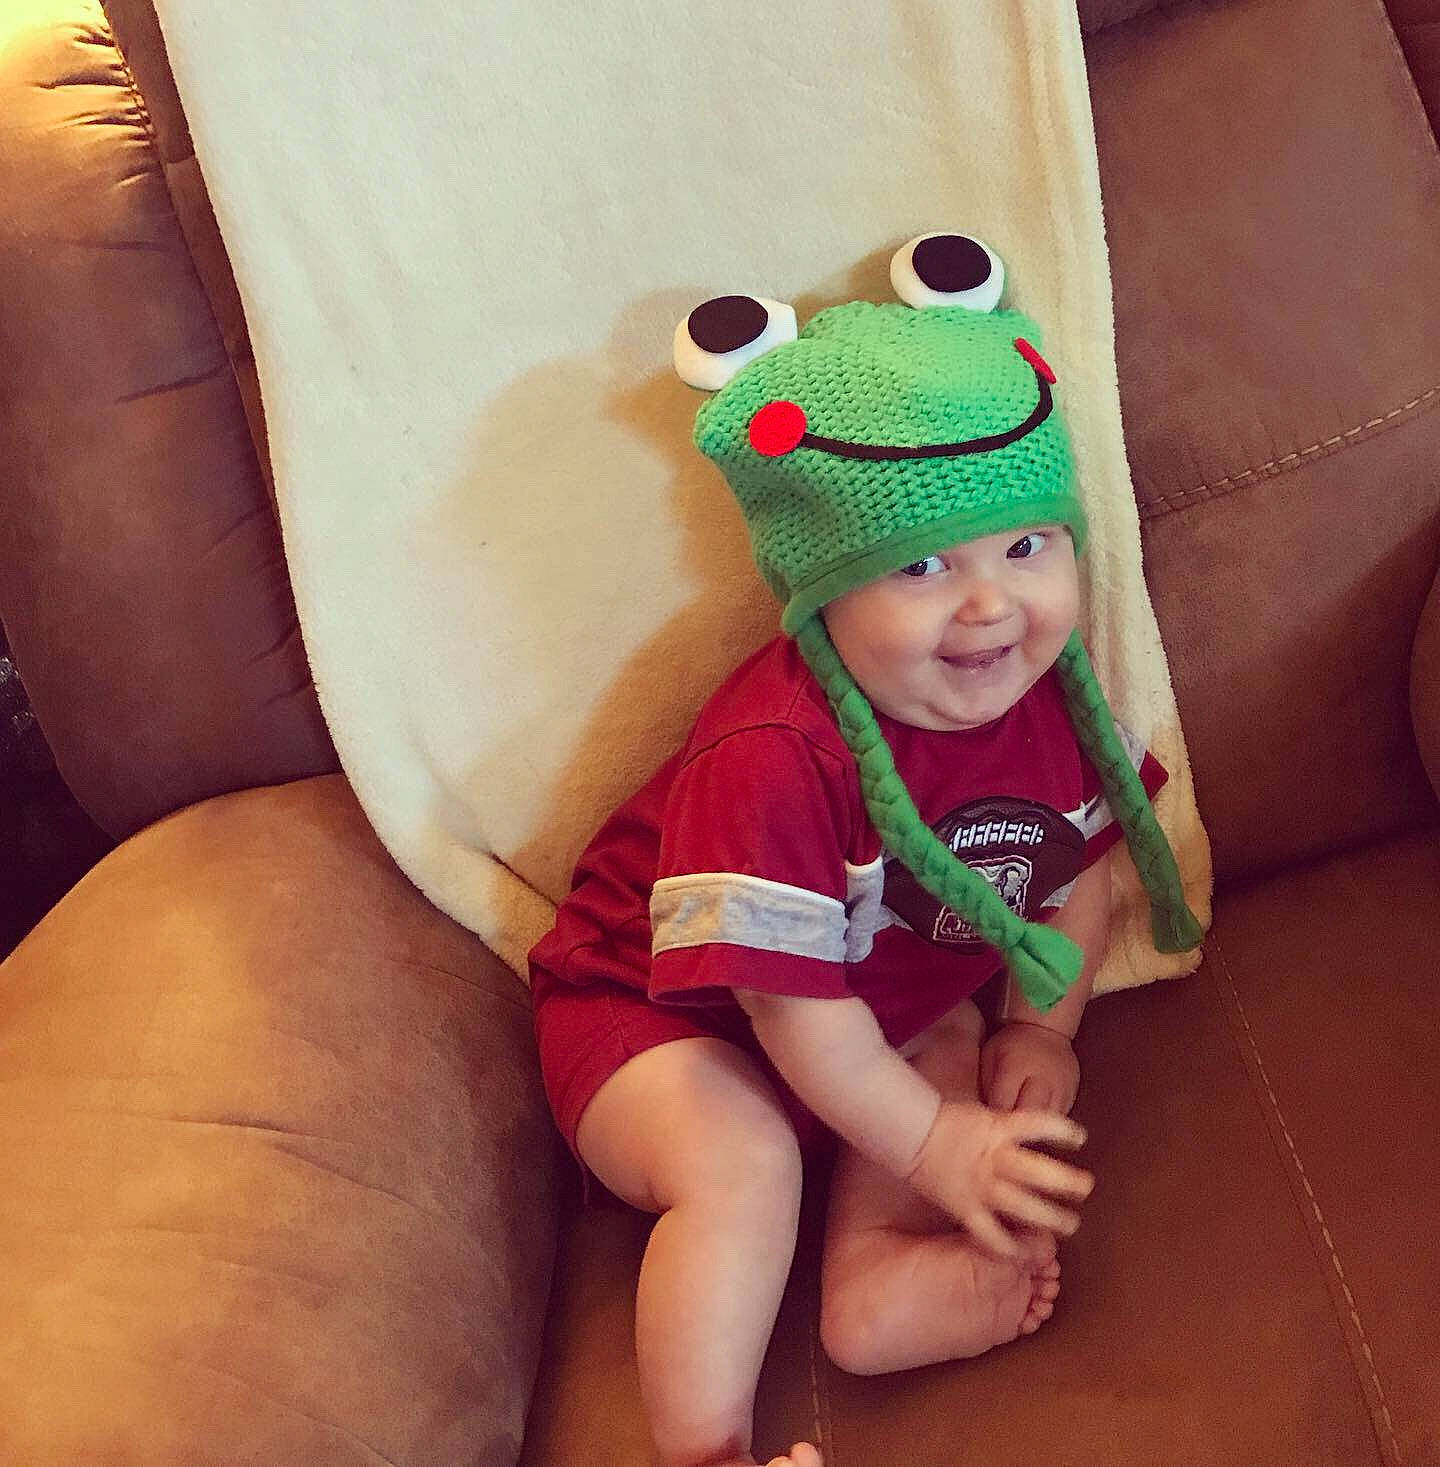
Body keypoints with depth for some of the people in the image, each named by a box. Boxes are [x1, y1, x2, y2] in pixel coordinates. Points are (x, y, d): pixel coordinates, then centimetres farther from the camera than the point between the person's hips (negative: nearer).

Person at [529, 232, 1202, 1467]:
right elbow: (795, 1003, -30)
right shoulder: (773, 759, -37)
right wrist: (937, 1147, -21)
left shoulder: (1050, 693, -15)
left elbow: (1078, 867, 5)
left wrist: (1043, 1028, -5)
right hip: (652, 1013, -7)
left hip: (897, 1003, 7)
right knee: (742, 1160, -28)